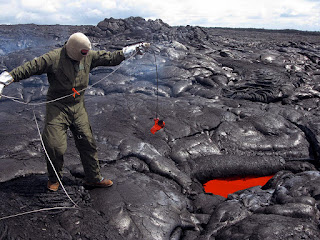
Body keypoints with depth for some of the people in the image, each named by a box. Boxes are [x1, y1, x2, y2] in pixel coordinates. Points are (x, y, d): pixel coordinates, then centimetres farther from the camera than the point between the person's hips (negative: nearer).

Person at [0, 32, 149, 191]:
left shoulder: (89, 57, 1)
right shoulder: (53, 58, -15)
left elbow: (111, 58, 10)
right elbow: (28, 68, -15)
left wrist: (136, 48, 11)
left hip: (78, 107, 5)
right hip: (57, 108, -4)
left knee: (87, 142, 6)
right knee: (55, 146, -7)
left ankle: (94, 178, 22)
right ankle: (54, 179, 20)